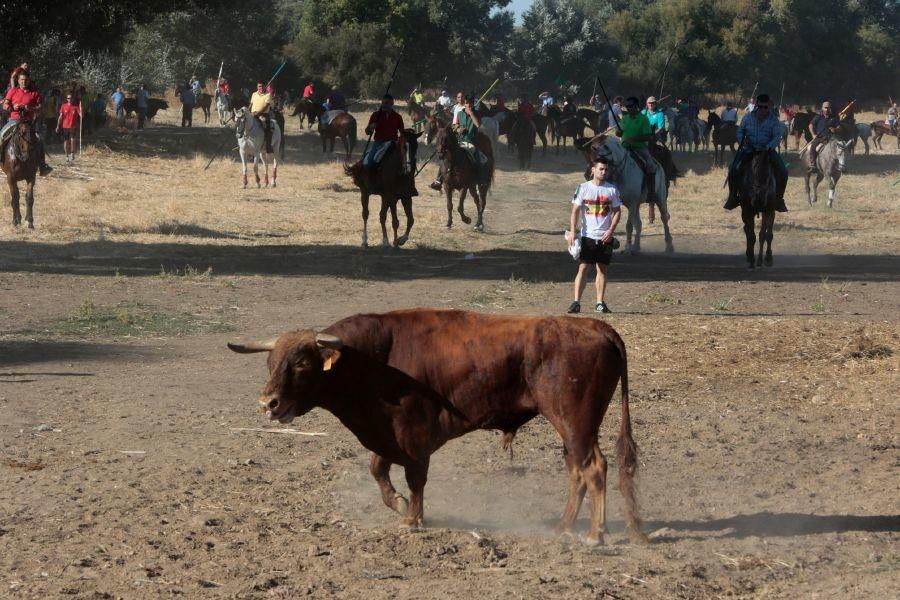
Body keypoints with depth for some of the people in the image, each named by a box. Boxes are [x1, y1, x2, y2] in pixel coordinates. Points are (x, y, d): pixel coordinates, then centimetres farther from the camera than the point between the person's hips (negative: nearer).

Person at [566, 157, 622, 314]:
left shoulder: (612, 189, 4)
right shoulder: (583, 188, 0)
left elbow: (617, 211, 6)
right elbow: (575, 211, -1)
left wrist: (611, 230, -8)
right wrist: (572, 231, -10)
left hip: (605, 237, 2)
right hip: (588, 235, -2)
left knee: (603, 269, 5)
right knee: (583, 268, -6)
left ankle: (600, 303, 11)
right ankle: (576, 302, -7)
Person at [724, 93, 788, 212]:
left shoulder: (773, 120, -2)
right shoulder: (748, 117, 3)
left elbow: (777, 137, -8)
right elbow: (740, 131, 12)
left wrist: (767, 147, -25)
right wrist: (743, 140, -10)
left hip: (767, 150, -1)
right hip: (749, 149, 1)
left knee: (783, 171, -20)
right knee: (733, 170, -18)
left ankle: (778, 198, -4)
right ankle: (732, 196, 3)